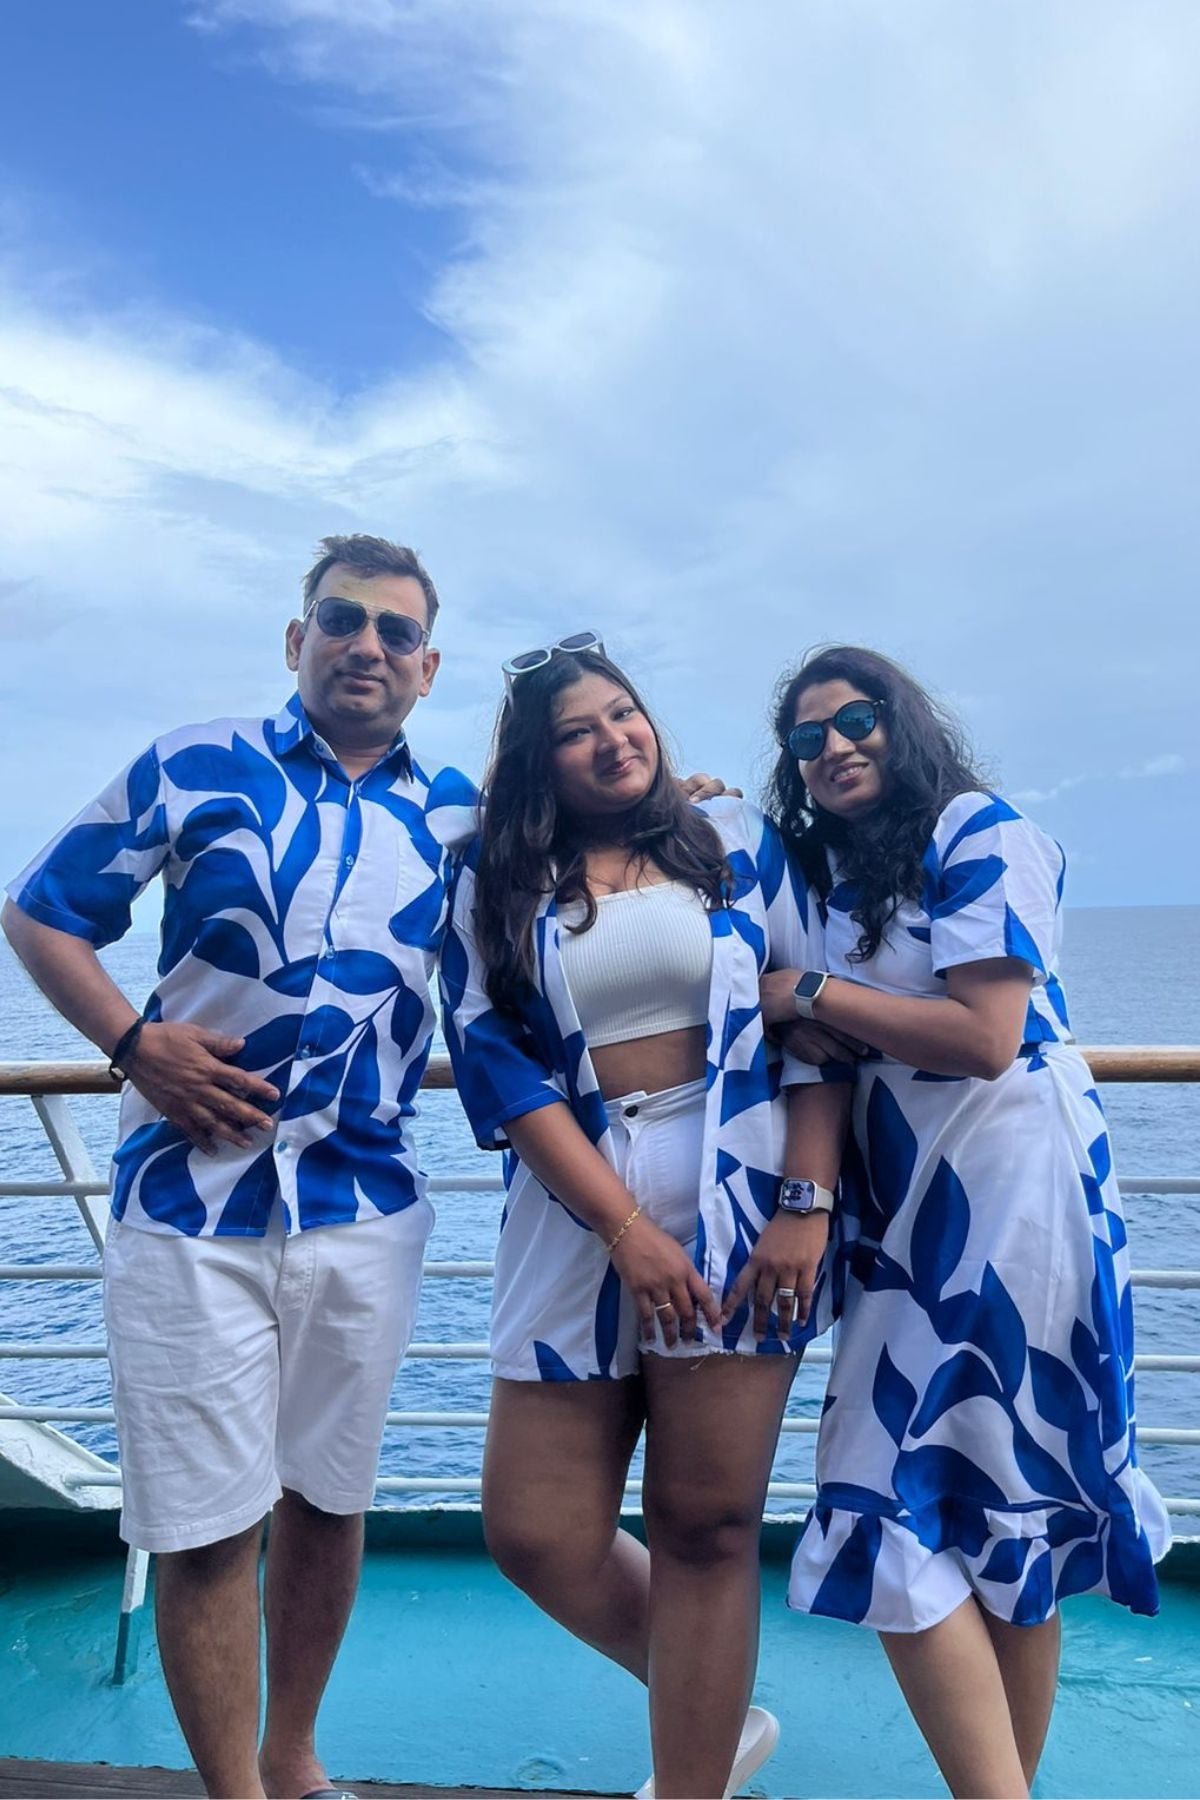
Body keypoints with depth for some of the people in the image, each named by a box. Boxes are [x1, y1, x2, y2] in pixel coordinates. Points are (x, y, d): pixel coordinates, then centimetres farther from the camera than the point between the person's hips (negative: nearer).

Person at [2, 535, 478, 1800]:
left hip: (366, 1210, 3)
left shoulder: (458, 816, 6)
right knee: (205, 1524, 4)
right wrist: (133, 1042, -12)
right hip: (189, 1199, -2)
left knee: (326, 1498, 16)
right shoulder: (193, 769, -1)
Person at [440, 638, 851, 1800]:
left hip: (738, 1206, -2)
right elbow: (495, 1064, -2)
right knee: (536, 1535, 6)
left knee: (705, 1524, 2)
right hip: (576, 1216, 2)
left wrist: (808, 1205, -9)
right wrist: (626, 1230, -10)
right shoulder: (495, 885, 7)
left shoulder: (738, 842, 7)